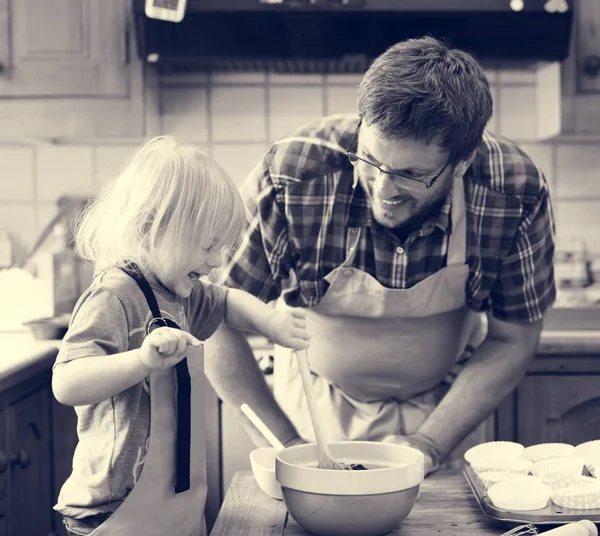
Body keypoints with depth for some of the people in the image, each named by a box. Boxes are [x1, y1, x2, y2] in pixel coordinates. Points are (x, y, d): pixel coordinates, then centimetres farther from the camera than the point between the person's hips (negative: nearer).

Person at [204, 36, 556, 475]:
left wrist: (428, 444, -19)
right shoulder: (289, 178, -29)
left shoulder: (517, 193, -23)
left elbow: (511, 342, -10)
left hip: (446, 411, 2)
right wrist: (284, 445, -20)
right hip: (318, 405, -1)